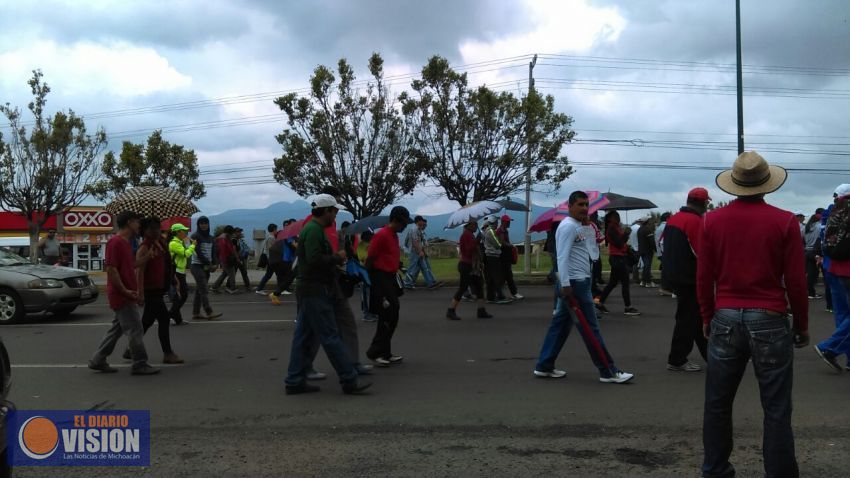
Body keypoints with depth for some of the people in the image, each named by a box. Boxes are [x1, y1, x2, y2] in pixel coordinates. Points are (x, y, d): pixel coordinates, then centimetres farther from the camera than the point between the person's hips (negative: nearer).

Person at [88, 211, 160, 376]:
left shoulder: (126, 243, 16)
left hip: (126, 295, 10)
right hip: (122, 295, -10)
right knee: (135, 329, -5)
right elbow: (111, 269, -20)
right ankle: (140, 365, 3)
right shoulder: (115, 242, -15)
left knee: (117, 328, 15)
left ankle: (98, 361, 22)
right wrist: (125, 291, -19)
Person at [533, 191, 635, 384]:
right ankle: (608, 372, 0)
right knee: (590, 328, -5)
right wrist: (565, 285, -25)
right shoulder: (568, 226, -13)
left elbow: (589, 251, 18)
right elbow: (562, 257, -21)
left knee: (560, 325, 11)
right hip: (574, 284, -10)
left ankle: (544, 366, 16)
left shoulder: (578, 226, 19)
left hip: (578, 282, 10)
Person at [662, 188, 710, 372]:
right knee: (688, 319, 1)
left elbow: (666, 245, 18)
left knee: (697, 316, 17)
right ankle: (677, 361, 7)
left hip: (672, 274, 9)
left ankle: (709, 354, 26)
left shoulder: (673, 219, 10)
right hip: (688, 278, -9)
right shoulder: (695, 221, -17)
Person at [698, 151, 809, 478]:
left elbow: (703, 277, 3)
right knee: (776, 410, 5)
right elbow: (795, 281, -3)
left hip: (725, 319, 2)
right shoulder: (785, 222, -6)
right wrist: (802, 324, 9)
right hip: (770, 321, -2)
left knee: (717, 404, 13)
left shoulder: (712, 221, -1)